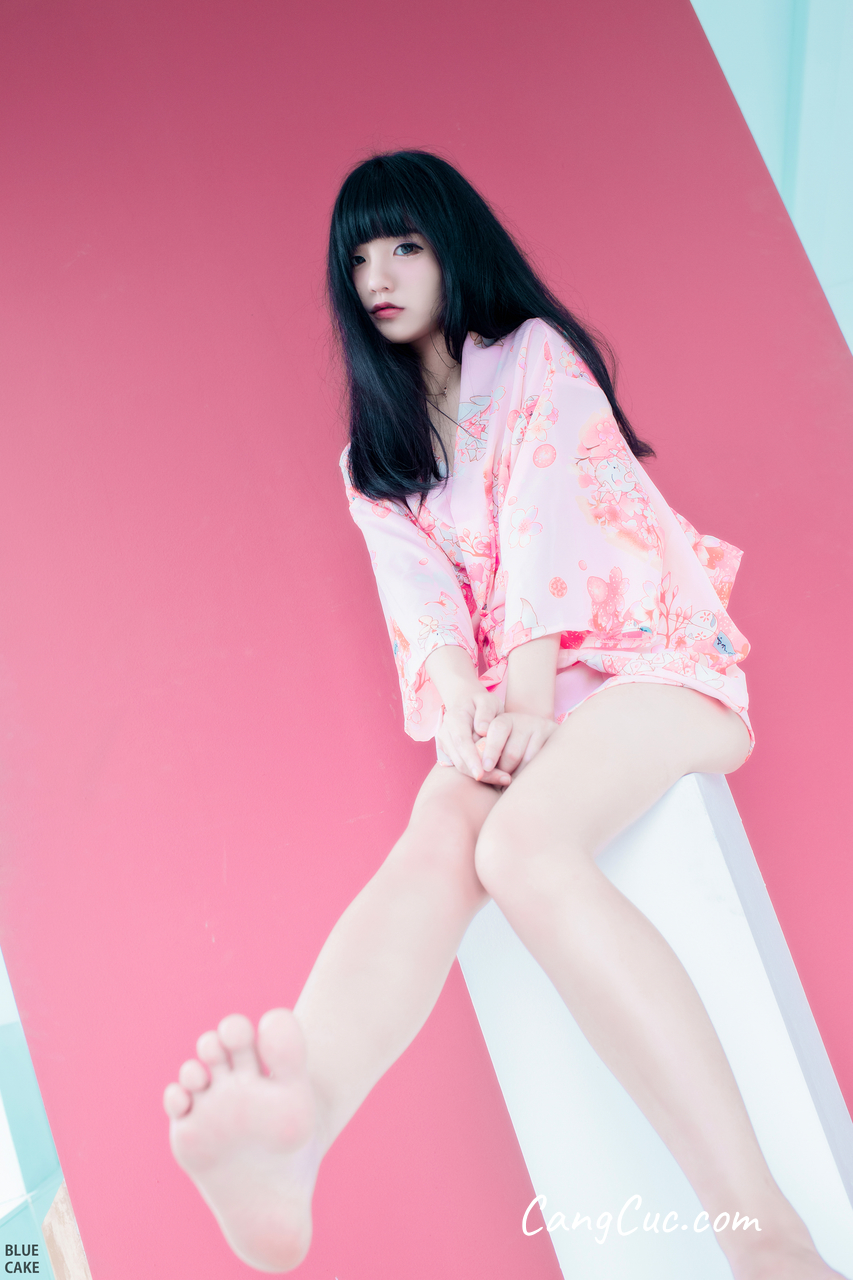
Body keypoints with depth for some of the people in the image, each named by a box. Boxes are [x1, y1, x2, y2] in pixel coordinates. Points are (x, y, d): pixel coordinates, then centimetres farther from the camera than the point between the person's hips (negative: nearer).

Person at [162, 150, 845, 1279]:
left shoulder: (536, 353, 9)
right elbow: (417, 589, 3)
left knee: (523, 845, -36)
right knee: (434, 850, -31)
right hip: (509, 701, 4)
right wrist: (460, 705, -18)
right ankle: (292, 1139, -60)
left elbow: (546, 524, -7)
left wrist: (529, 702, -20)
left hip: (637, 652, -4)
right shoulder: (374, 453, 21)